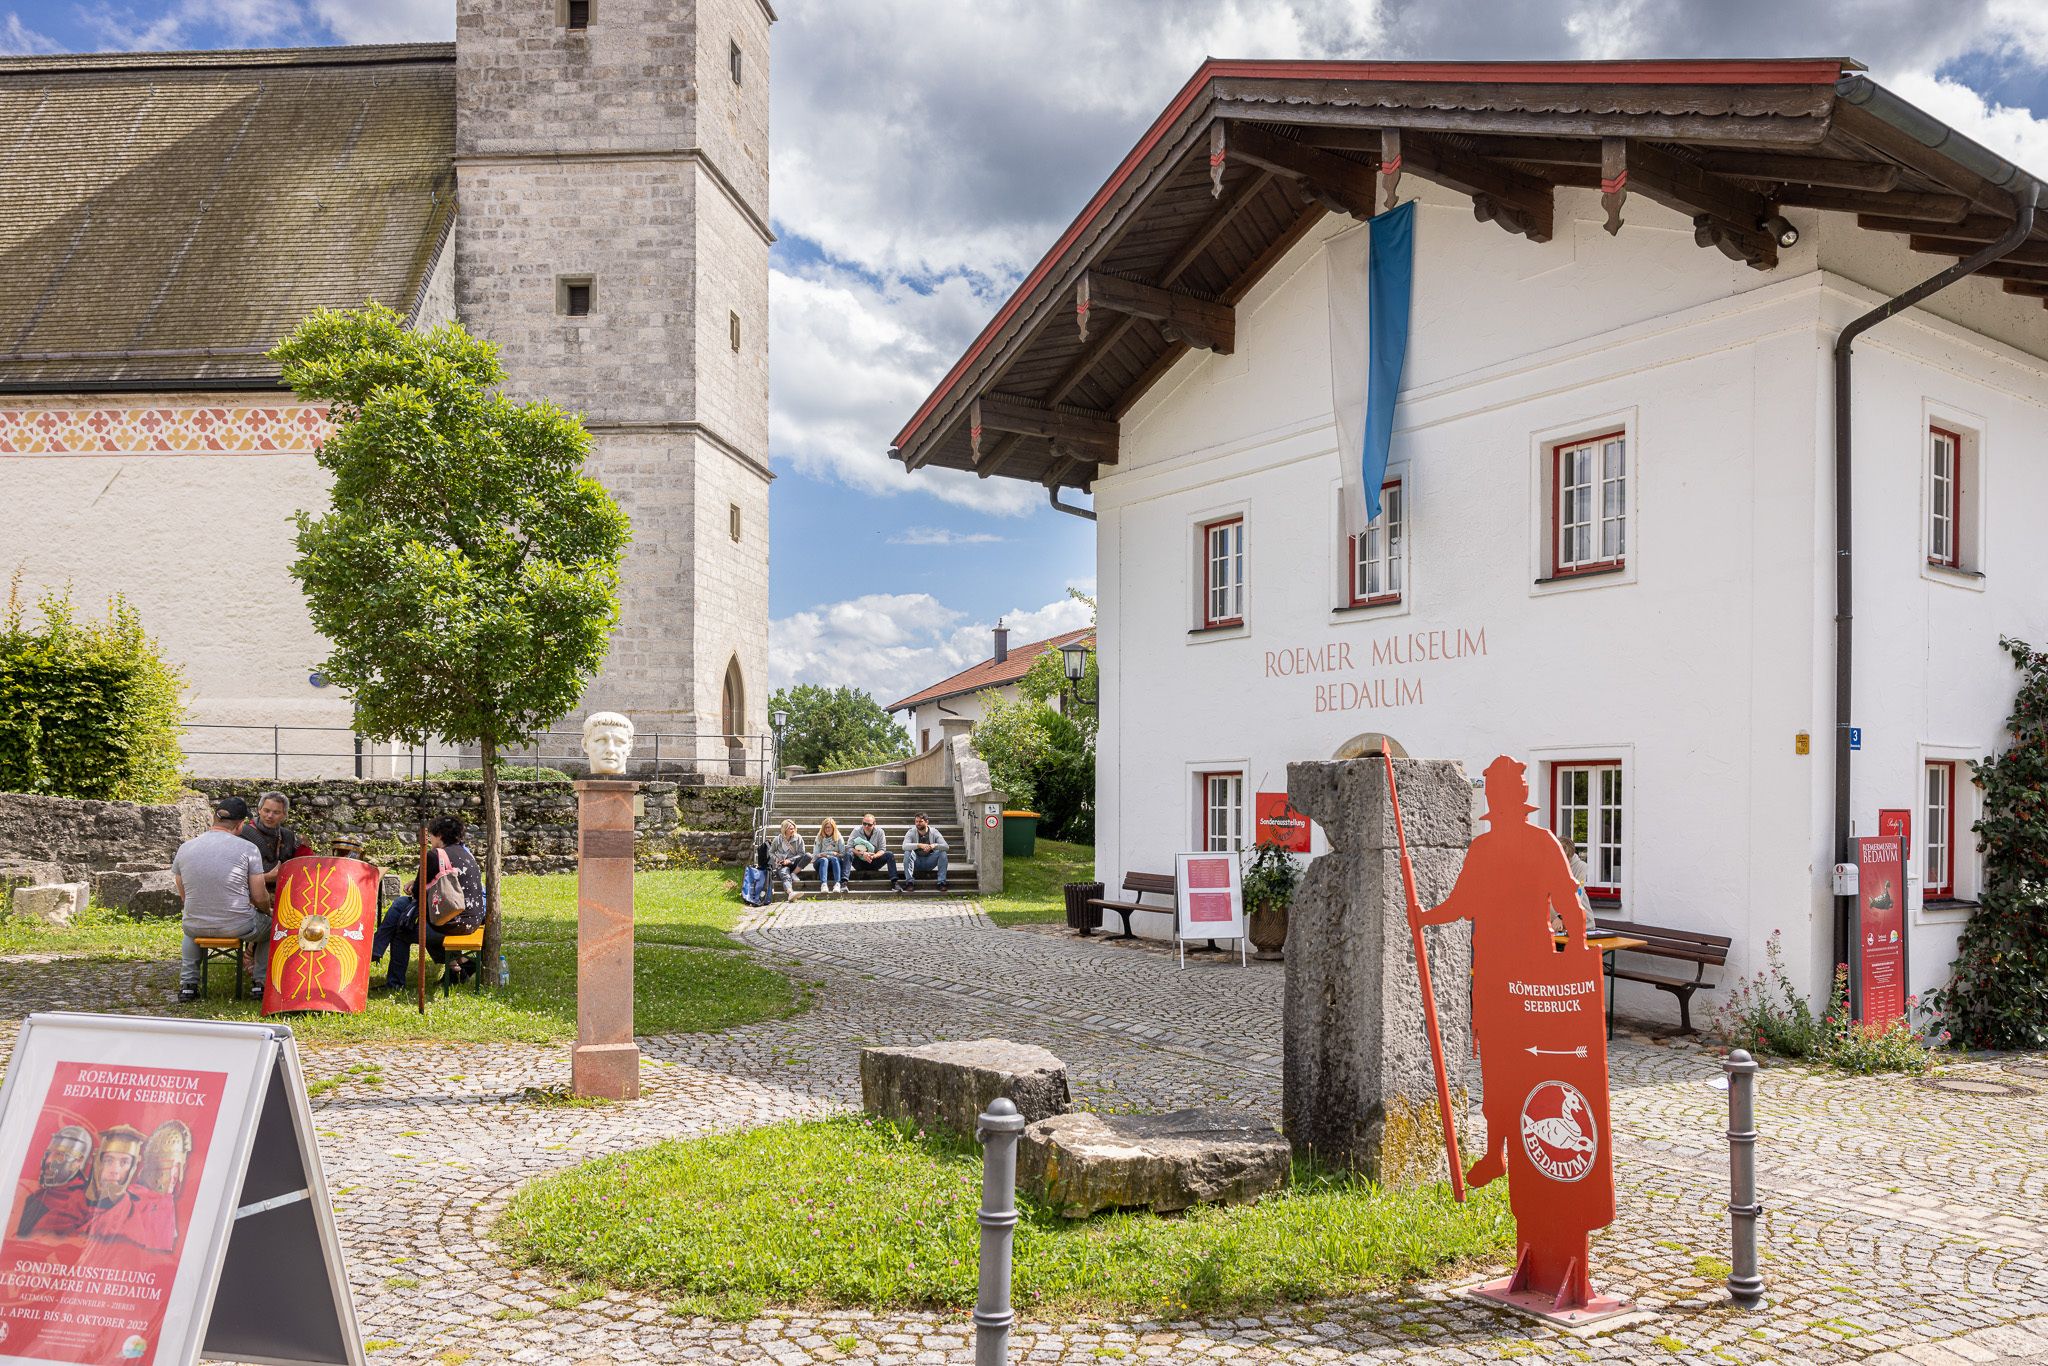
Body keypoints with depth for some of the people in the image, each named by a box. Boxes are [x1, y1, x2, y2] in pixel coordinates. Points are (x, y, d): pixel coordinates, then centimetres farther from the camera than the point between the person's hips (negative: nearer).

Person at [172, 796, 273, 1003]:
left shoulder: (184, 848, 0)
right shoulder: (248, 849, -11)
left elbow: (183, 894, 11)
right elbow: (260, 898, -8)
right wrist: (268, 909, 15)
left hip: (197, 928, 4)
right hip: (238, 927, -3)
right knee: (271, 926, 29)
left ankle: (188, 984, 31)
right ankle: (262, 982, 24)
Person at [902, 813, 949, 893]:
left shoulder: (934, 832, -6)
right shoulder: (911, 832, -9)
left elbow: (945, 846, -18)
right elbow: (904, 846, -27)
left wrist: (934, 845, -39)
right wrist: (919, 845, -42)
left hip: (929, 862, 1)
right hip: (916, 862, -1)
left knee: (942, 852, -24)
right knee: (907, 852, -29)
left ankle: (942, 882, -22)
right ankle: (909, 882, -29)